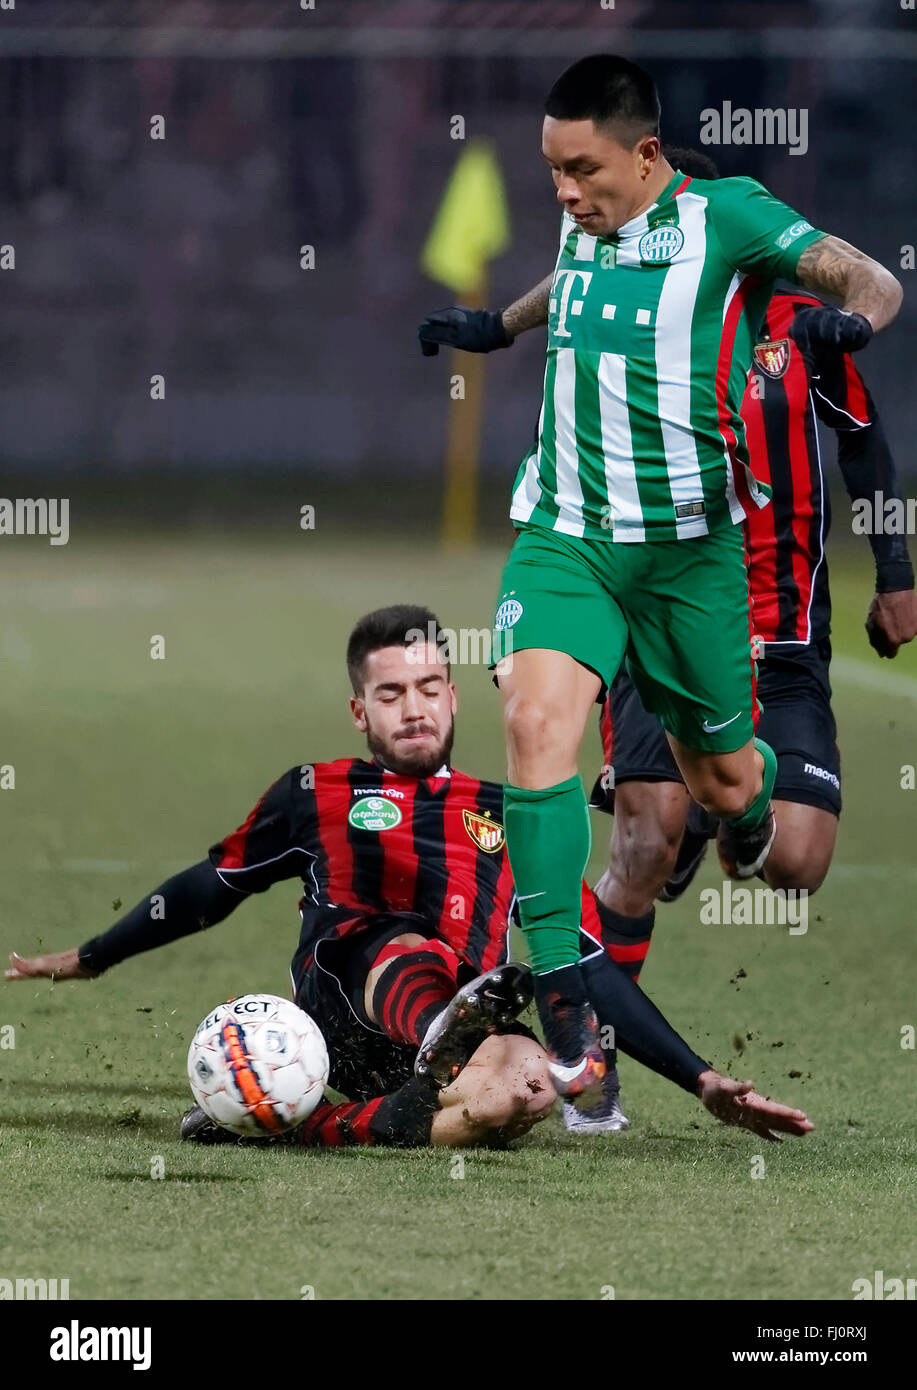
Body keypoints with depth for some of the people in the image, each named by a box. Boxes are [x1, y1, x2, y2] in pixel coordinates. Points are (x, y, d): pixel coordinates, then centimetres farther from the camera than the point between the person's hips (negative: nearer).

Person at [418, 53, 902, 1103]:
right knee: (535, 719, -23)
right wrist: (497, 325, 26)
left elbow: (873, 281, -12)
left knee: (722, 782, 10)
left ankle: (752, 798, 52)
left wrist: (851, 317, -32)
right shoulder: (583, 228, 8)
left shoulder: (724, 217, -9)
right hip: (564, 535, 3)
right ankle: (563, 1000, -21)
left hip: (687, 544, -3)